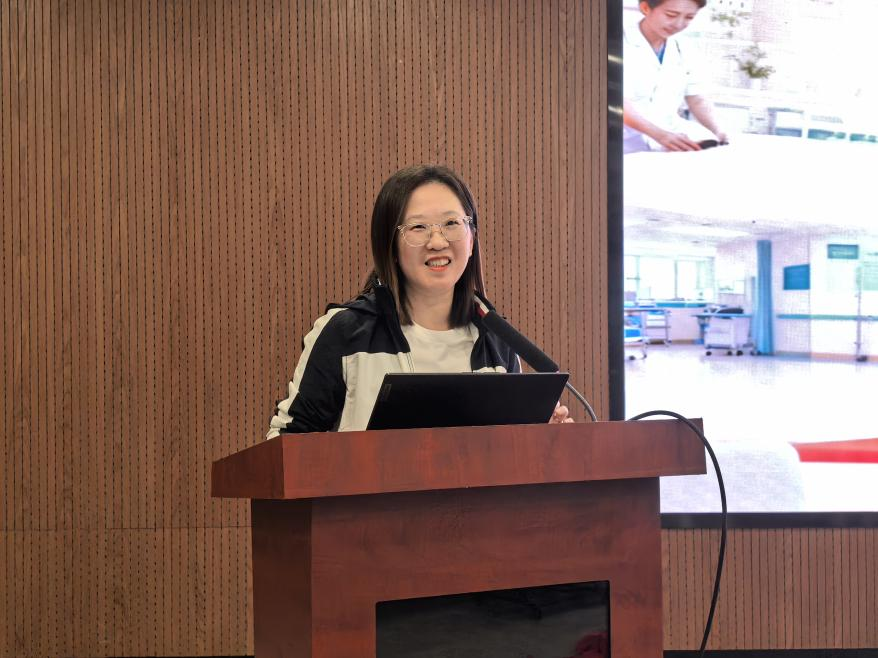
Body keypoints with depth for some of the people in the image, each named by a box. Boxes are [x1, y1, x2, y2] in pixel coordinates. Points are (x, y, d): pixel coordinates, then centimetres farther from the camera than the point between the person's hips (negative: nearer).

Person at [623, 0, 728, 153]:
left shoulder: (683, 52, 12)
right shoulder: (620, 44, -8)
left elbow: (697, 100, 15)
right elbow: (617, 100, -19)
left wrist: (718, 133, -6)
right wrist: (660, 135, -32)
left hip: (672, 133, 6)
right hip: (628, 140, -6)